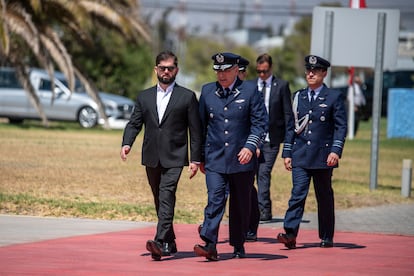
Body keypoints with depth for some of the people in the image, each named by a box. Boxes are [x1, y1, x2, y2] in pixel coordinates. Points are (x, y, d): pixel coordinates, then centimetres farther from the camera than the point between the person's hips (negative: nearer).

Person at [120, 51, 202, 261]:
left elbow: (195, 130, 1)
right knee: (160, 201, 11)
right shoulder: (144, 97, 13)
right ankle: (170, 243, 21)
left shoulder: (187, 97, 2)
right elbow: (134, 123, 9)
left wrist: (195, 159, -4)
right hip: (151, 157, 5)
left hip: (174, 157, -5)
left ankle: (161, 242, -29)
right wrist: (127, 143, -10)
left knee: (166, 197, -19)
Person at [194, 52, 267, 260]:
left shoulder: (250, 91, -1)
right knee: (214, 200, -13)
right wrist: (200, 156, 13)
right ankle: (210, 245, -21)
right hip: (215, 158, 1)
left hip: (242, 158, -1)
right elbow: (201, 125, 14)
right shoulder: (207, 91, 7)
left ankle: (239, 246, 21)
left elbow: (260, 122, -3)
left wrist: (250, 146, -17)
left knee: (241, 204, 8)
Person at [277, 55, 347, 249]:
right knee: (298, 194, -10)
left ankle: (326, 237, 18)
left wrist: (336, 151, -16)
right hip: (300, 156, 2)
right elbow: (291, 126, 14)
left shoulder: (334, 97, 1)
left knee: (324, 197, 7)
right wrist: (287, 153, 8)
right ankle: (290, 234, -19)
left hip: (323, 157, -2)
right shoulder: (298, 97, 11)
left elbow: (341, 126, -4)